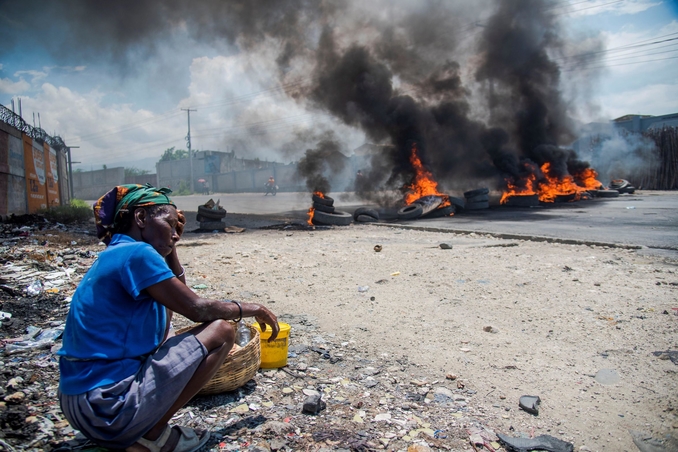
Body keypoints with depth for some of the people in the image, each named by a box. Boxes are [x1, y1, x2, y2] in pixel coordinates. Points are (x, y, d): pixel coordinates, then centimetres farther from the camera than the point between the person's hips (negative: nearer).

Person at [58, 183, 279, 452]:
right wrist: (250, 309, 1)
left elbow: (179, 298, 21)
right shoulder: (137, 253, -16)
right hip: (107, 406, -10)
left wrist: (170, 247, 15)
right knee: (221, 331, -8)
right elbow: (196, 309, -14)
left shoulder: (115, 255, 13)